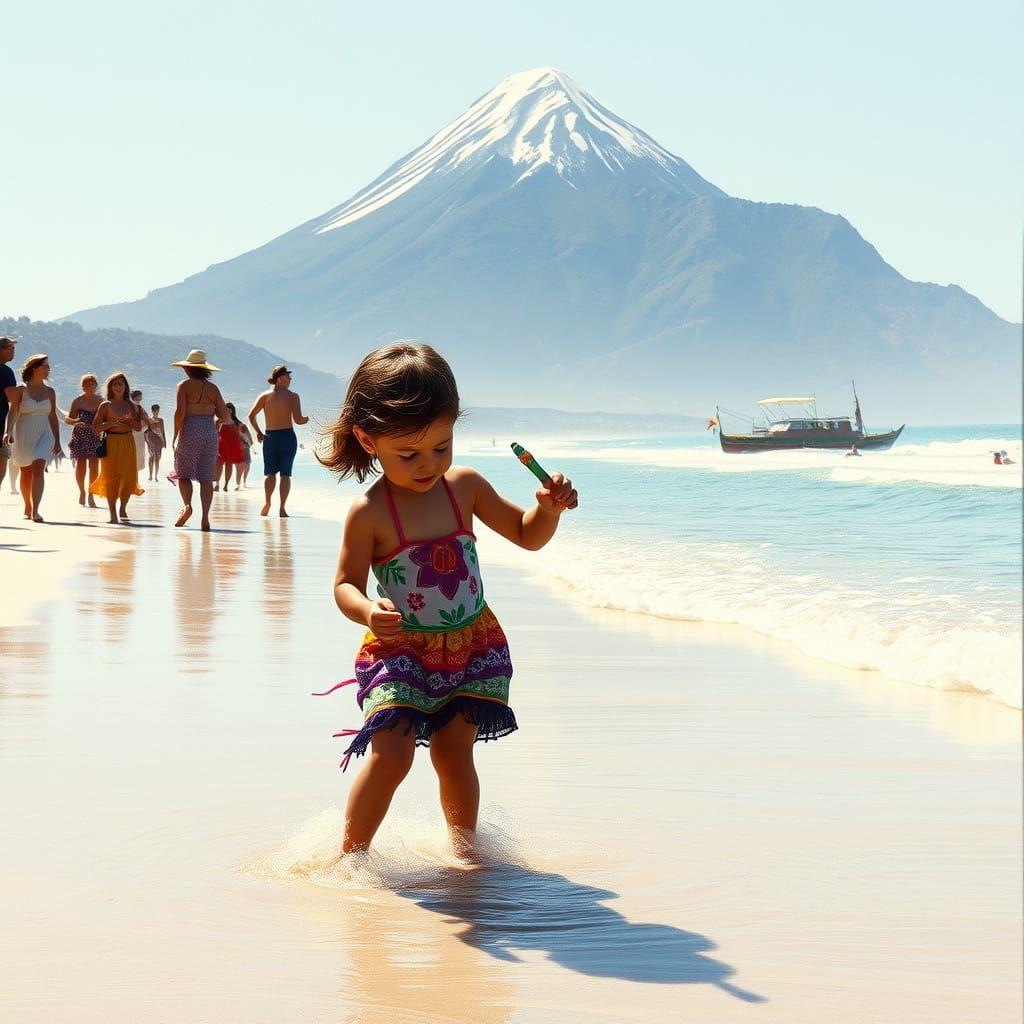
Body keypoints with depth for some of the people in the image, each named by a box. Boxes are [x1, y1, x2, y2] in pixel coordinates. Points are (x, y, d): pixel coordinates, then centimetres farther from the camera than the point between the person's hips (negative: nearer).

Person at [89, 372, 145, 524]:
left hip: (128, 442, 4)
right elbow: (95, 428, -4)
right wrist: (111, 423, -16)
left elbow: (139, 428, 11)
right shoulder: (105, 406, 1)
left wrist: (131, 420, -9)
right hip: (111, 442, -4)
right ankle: (113, 513, -4)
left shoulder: (131, 406, 11)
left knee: (129, 476, 1)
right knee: (112, 477, -7)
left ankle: (122, 509, 17)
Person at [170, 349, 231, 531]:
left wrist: (175, 436, -5)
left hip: (189, 432, -3)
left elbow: (180, 411, -13)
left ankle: (187, 505, -17)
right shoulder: (213, 388, 8)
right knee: (206, 477, 4)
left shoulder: (184, 385, -2)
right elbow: (225, 415, 4)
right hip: (210, 432, 3)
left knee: (183, 473, 7)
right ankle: (205, 517, -5)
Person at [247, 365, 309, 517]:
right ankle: (282, 509, -3)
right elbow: (298, 420, -13)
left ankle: (267, 504, -2)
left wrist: (258, 432, 8)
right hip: (287, 436, -3)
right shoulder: (292, 396, -6)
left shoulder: (265, 395, 3)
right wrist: (306, 419, 9)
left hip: (270, 437, 3)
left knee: (270, 473, 14)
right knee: (285, 474, 2)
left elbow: (251, 415, -5)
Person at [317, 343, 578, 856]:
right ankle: (351, 853, 2)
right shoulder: (369, 514, -15)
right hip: (401, 651, -3)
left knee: (453, 754, 10)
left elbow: (526, 535, 9)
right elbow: (346, 585, -10)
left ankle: (464, 848, 29)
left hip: (472, 646, 3)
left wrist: (550, 508, -12)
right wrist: (368, 611, -32)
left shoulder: (465, 486, -3)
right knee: (391, 753, -15)